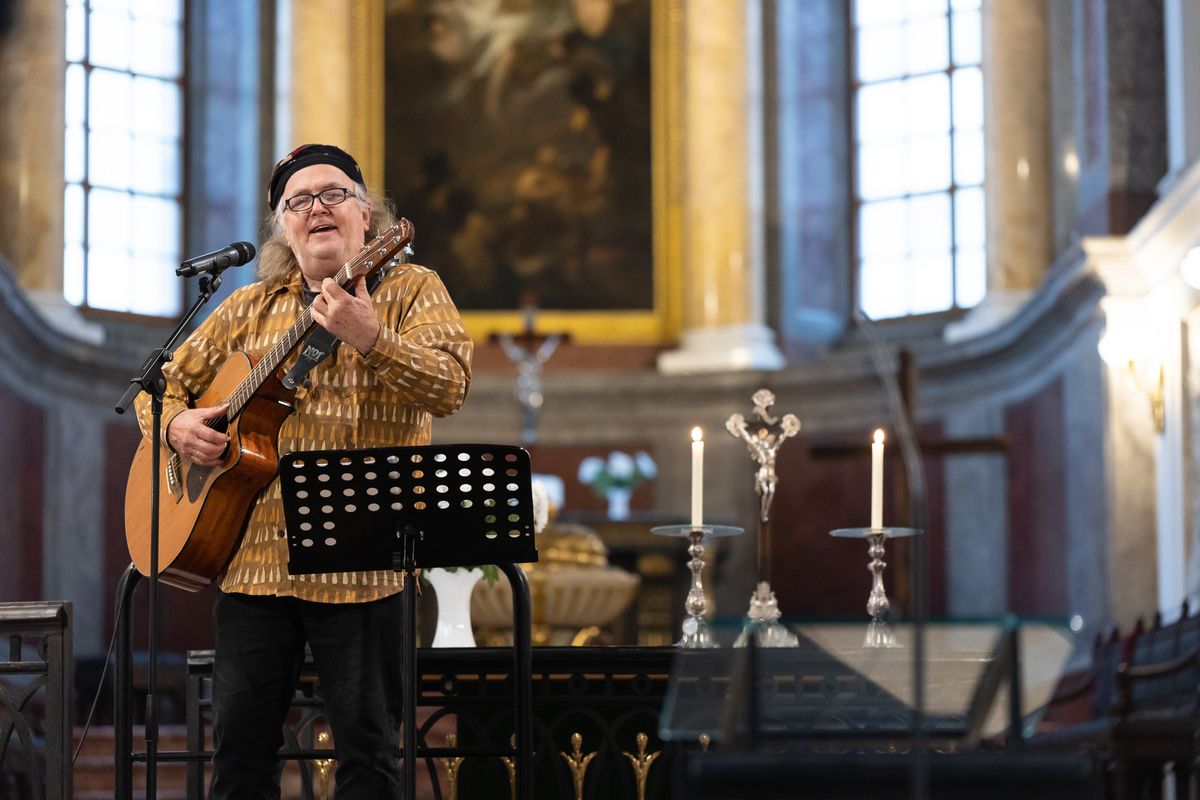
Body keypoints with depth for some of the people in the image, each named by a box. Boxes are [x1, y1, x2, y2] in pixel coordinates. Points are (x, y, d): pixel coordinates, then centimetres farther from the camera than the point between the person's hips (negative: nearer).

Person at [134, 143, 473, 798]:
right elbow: (166, 381, 23)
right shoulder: (250, 307, 15)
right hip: (254, 556, 4)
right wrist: (176, 424, 0)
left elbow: (449, 387, -14)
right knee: (240, 743, 6)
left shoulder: (411, 291, 3)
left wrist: (368, 338, -30)